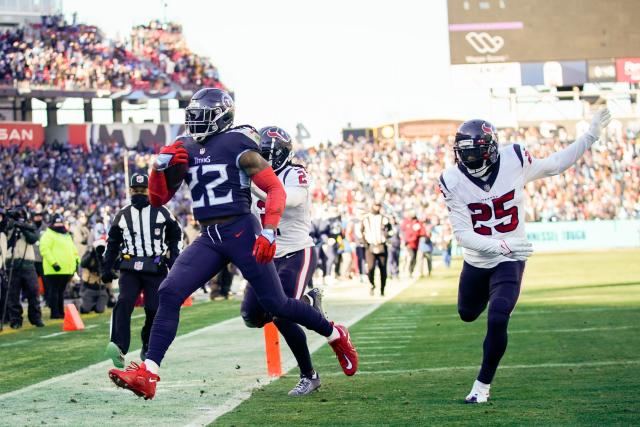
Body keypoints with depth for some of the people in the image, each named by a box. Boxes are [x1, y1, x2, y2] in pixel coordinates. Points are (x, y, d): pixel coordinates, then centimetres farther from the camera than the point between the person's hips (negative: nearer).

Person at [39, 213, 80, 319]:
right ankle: (55, 313, -4)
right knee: (54, 291, -5)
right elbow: (44, 249, -16)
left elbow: (73, 249, 28)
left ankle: (61, 312, 18)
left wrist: (76, 260, 14)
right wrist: (53, 262, -22)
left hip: (67, 270, 8)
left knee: (61, 292, 14)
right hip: (54, 270, -8)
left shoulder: (67, 235, 21)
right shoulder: (48, 235, -5)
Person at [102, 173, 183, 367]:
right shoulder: (122, 215, 12)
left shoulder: (161, 212, 5)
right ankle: (119, 348, -33)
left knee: (153, 309, -5)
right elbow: (113, 242, 20)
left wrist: (173, 260, 1)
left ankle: (148, 349, 16)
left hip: (156, 268, -1)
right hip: (130, 268, 1)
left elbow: (175, 236, 12)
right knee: (124, 303, -20)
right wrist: (107, 268, 15)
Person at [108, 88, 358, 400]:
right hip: (208, 238, 6)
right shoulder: (186, 150, 13)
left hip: (241, 232, -5)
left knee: (275, 304, 0)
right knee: (169, 293, -12)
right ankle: (147, 374, -16)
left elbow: (275, 189, -9)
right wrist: (161, 165, -2)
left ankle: (335, 336, 26)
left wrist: (268, 232, -21)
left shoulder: (237, 144, -6)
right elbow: (158, 198, 16)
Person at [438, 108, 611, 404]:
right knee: (468, 315, 23)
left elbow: (553, 166, 4)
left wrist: (590, 137, 2)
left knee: (497, 321, -18)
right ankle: (487, 293, 60)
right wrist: (501, 245, -36)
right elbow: (462, 234, -21)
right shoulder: (453, 182, -18)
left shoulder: (514, 161, -16)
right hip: (476, 261, 2)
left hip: (509, 261, -2)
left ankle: (482, 385, -1)